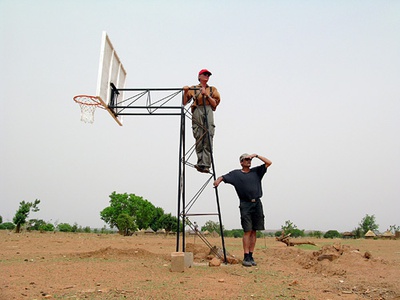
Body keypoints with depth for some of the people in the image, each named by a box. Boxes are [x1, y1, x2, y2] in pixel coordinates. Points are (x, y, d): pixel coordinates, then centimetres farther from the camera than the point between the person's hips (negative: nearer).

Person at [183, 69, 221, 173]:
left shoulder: (213, 89, 23)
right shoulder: (193, 89, 21)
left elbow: (215, 103, 9)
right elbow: (184, 102, 14)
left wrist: (206, 94, -1)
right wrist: (185, 92, 0)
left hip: (208, 112, 0)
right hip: (197, 111, 0)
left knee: (208, 139, -14)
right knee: (199, 138, -10)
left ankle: (205, 165, -21)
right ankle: (201, 162, -10)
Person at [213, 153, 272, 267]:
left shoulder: (256, 171, 15)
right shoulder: (236, 174, 8)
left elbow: (269, 163, 13)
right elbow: (223, 177, 6)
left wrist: (256, 155, 6)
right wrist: (218, 180, -17)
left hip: (257, 203, 3)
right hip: (245, 205, -3)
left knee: (254, 231, 4)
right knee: (247, 231, -8)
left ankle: (251, 256, 9)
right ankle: (246, 257, -4)